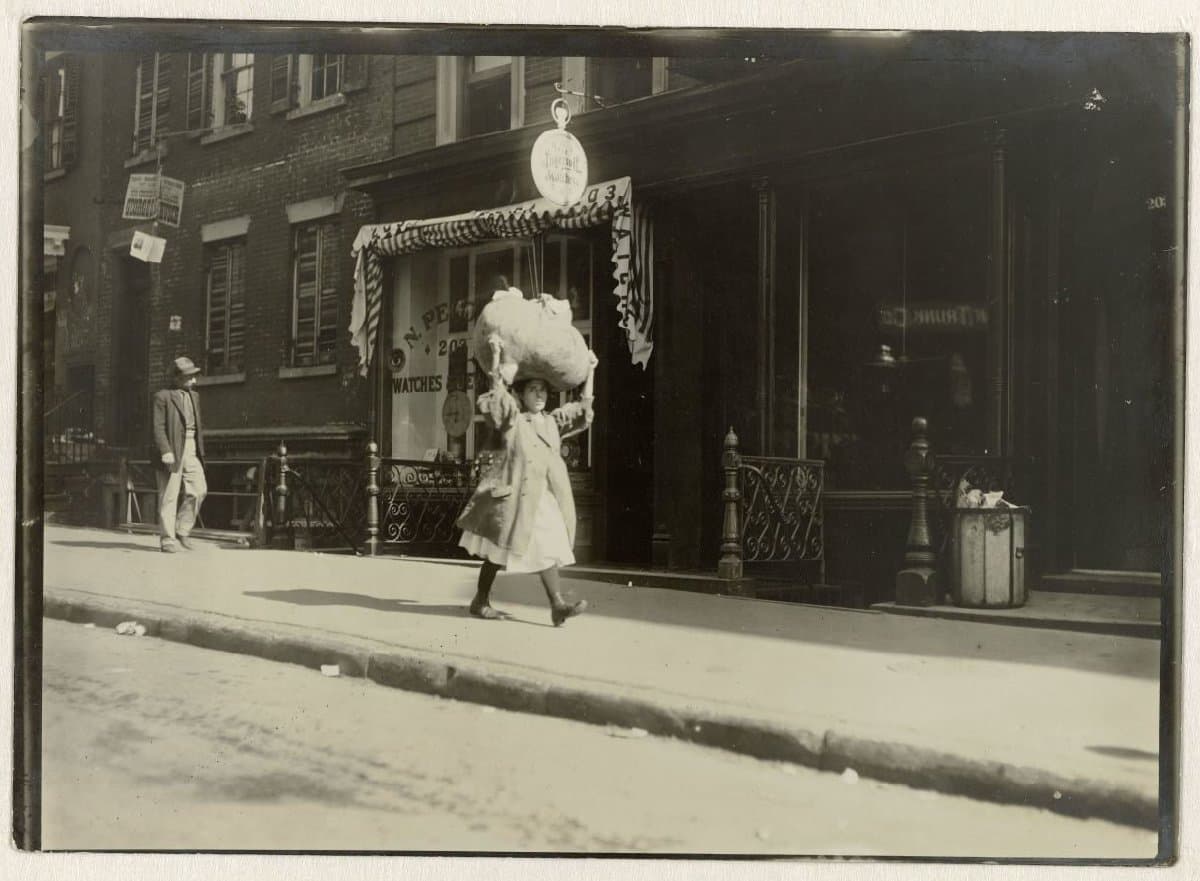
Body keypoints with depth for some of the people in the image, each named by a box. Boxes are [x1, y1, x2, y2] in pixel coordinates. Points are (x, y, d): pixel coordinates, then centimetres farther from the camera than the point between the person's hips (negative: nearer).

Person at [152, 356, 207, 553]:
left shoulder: (193, 397, 20)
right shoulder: (163, 396, -3)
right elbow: (158, 426, -10)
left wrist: (200, 451, 17)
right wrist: (165, 451, -20)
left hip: (191, 450, 6)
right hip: (172, 451, -6)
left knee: (199, 490, -5)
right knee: (169, 496, -3)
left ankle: (182, 530, 11)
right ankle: (167, 539, 3)